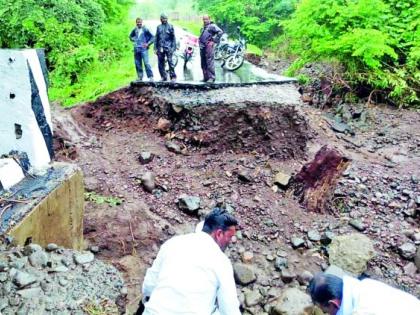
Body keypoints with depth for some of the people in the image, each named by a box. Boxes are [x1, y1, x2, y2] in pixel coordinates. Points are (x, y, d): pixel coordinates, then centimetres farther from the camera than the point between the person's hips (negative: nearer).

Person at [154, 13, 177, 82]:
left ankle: (173, 76, -2)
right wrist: (155, 48, 10)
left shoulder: (170, 26, 5)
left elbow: (173, 38, 2)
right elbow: (156, 38, 16)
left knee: (170, 62, -9)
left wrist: (173, 47, -6)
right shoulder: (159, 27, 15)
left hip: (168, 48, -4)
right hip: (160, 48, 4)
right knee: (160, 64, 4)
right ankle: (163, 77, 12)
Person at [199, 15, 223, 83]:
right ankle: (205, 77, 13)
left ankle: (212, 77, -13)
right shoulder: (203, 28, 25)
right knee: (203, 63, 7)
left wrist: (215, 40, -12)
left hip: (209, 46, -8)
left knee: (210, 62, -13)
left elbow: (220, 32, -13)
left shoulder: (212, 26, 0)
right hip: (202, 47, 8)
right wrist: (199, 41, 22)